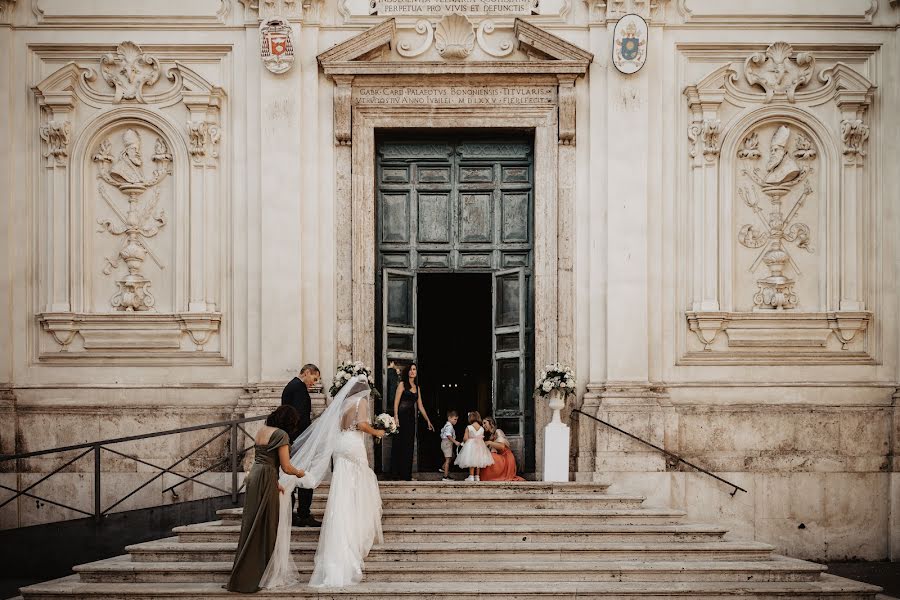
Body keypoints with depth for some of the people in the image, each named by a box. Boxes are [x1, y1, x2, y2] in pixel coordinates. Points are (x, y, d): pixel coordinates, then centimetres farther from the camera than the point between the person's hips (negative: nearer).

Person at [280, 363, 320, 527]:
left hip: (289, 440, 10)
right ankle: (304, 515, -5)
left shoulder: (290, 386, 19)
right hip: (299, 438, -10)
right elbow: (300, 415, -21)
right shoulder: (299, 387, -12)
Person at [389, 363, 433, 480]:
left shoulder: (417, 387, 16)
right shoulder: (402, 384, -2)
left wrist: (428, 420, 17)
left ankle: (406, 474, 9)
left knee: (409, 446, 5)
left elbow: (420, 406, 19)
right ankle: (397, 474, -3)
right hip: (401, 416, -6)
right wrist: (396, 418, -18)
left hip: (411, 418, 6)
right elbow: (396, 402, -8)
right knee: (400, 445, -6)